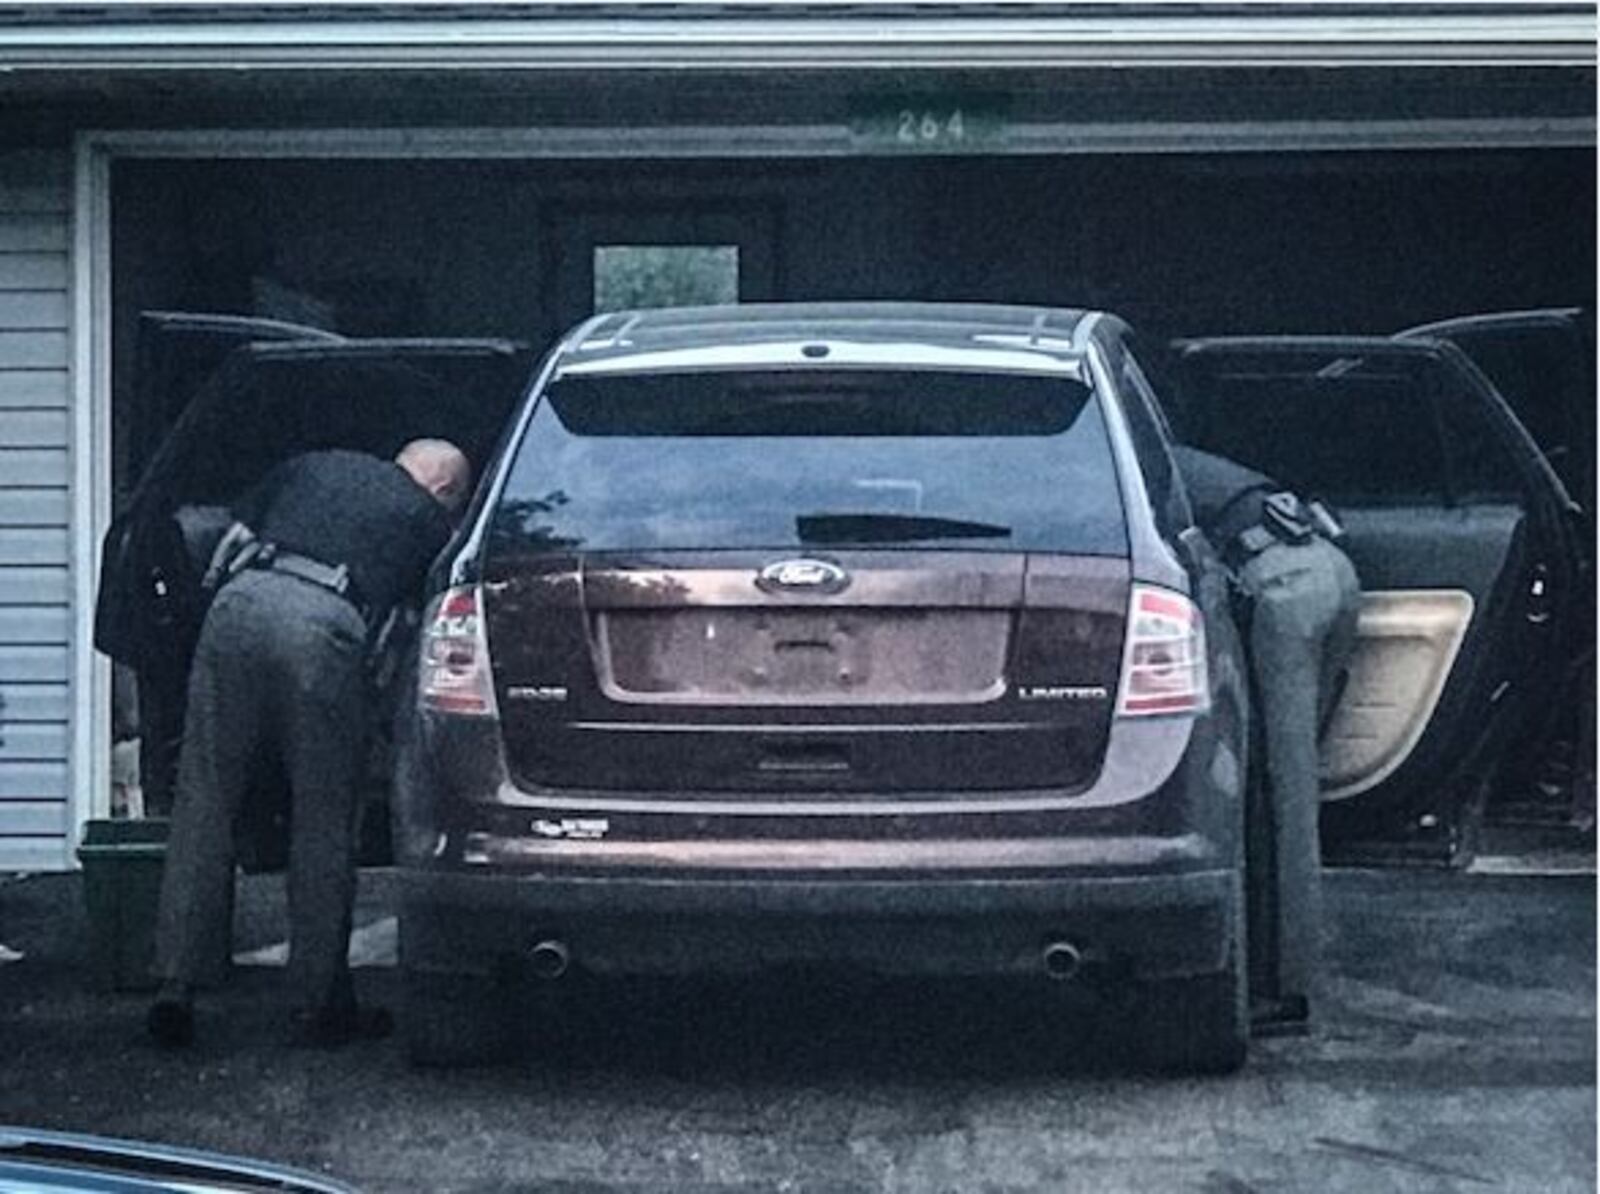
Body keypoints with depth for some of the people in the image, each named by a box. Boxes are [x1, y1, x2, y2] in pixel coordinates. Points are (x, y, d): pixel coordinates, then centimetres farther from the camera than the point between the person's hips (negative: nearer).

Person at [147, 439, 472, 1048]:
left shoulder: (312, 467, 32)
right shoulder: (427, 518, 24)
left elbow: (231, 542, 28)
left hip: (240, 602, 3)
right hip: (326, 624, -3)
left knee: (204, 806, 7)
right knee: (324, 823, 8)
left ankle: (175, 988, 4)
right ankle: (319, 1003, 14)